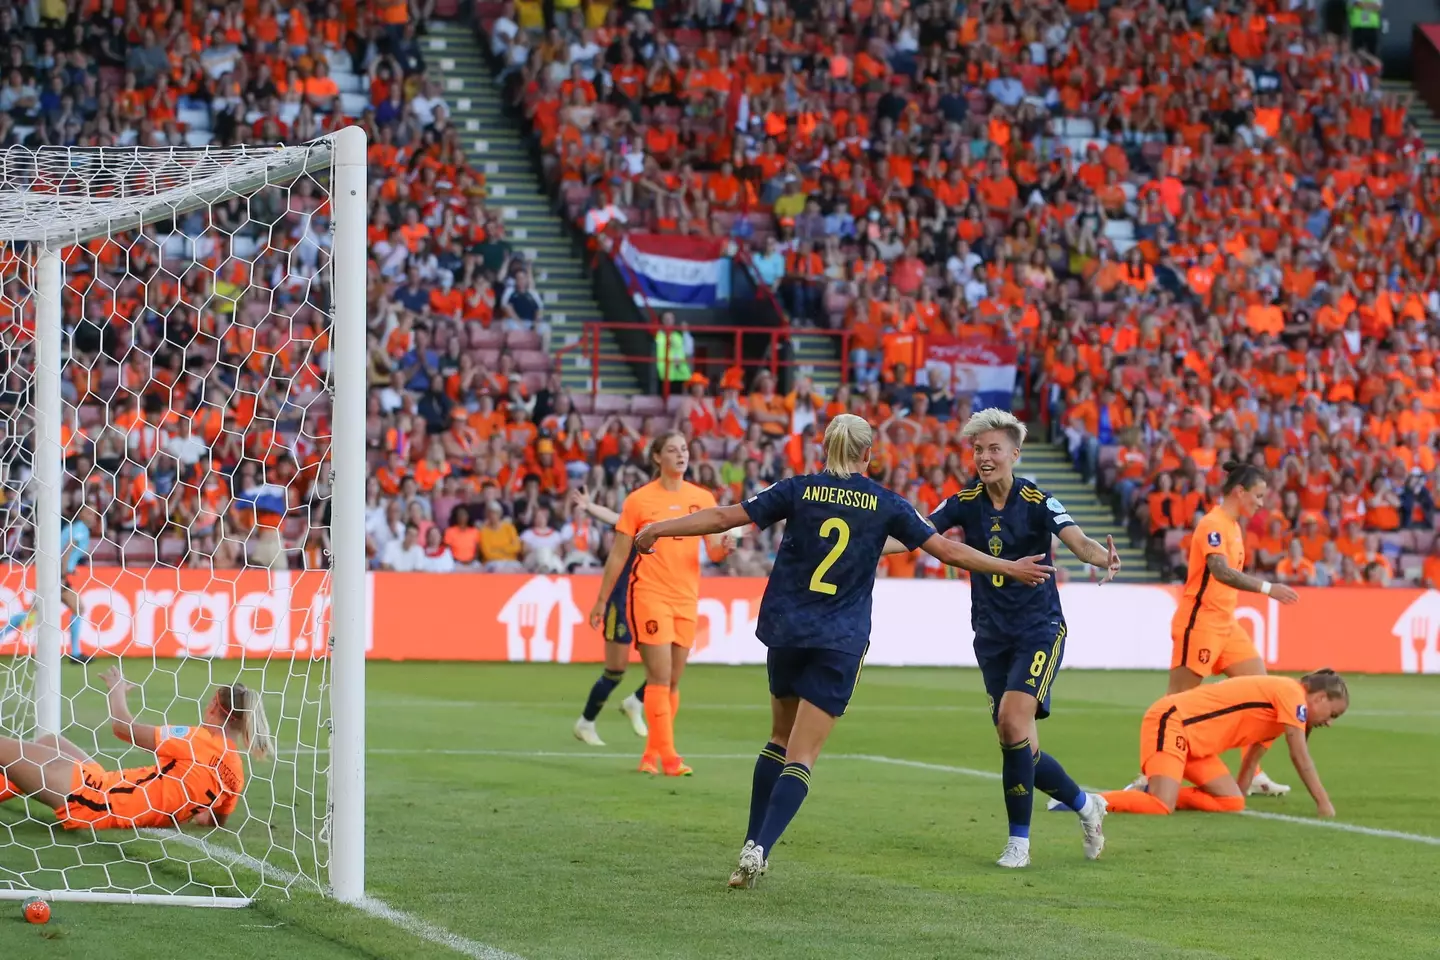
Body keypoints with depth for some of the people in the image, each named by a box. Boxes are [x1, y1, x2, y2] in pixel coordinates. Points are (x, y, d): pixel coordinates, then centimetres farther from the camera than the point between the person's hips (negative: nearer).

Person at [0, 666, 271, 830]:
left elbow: (122, 726, -14)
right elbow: (218, 819, 15)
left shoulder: (198, 741, -20)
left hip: (92, 800, -9)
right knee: (50, 741, 27)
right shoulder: (235, 776, -1)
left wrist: (116, 689, 4)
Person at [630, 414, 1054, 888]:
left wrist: (659, 529, 9)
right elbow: (948, 551, 4)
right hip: (841, 643, -2)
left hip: (786, 631, 2)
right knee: (800, 757, -4)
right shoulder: (887, 505, 0)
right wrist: (1011, 568, 16)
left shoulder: (799, 490, 1)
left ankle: (753, 843, 17)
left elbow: (725, 517, -1)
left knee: (781, 738, 21)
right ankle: (758, 849, -22)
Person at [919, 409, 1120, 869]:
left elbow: (1078, 542, -23)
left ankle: (1019, 841, -13)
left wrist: (1103, 556, -45)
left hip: (1039, 628, -5)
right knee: (1019, 745, 4)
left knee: (1013, 719, -23)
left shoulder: (1037, 502, -11)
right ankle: (1085, 805, 30)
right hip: (991, 636, 5)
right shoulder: (965, 502, 0)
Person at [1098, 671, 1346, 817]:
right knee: (1162, 808, -27)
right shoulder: (1292, 693, -10)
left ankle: (1149, 791, 7)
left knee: (1232, 803, -1)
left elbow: (1252, 760, 26)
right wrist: (1324, 803, -7)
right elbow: (1300, 757, -12)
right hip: (1171, 720, -10)